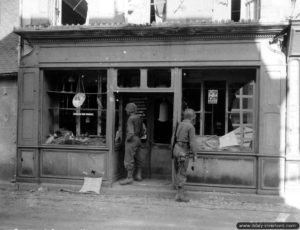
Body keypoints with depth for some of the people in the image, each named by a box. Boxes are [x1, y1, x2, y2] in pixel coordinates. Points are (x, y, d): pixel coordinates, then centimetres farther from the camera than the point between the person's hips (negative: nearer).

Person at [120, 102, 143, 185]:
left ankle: (129, 178, -2)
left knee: (129, 160, -4)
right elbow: (141, 132, 15)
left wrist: (127, 139, -10)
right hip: (138, 140, 9)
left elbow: (131, 133, -26)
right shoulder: (139, 118, 9)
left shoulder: (130, 119, -17)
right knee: (137, 159, 15)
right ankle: (138, 175, 23)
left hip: (131, 140, -9)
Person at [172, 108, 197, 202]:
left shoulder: (179, 124, 11)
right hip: (184, 152, -7)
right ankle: (180, 195, 0)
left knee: (177, 173, 14)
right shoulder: (191, 127, -10)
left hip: (176, 149, 7)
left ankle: (179, 193, 21)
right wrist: (194, 155, -5)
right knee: (182, 174, -3)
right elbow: (192, 143, -14)